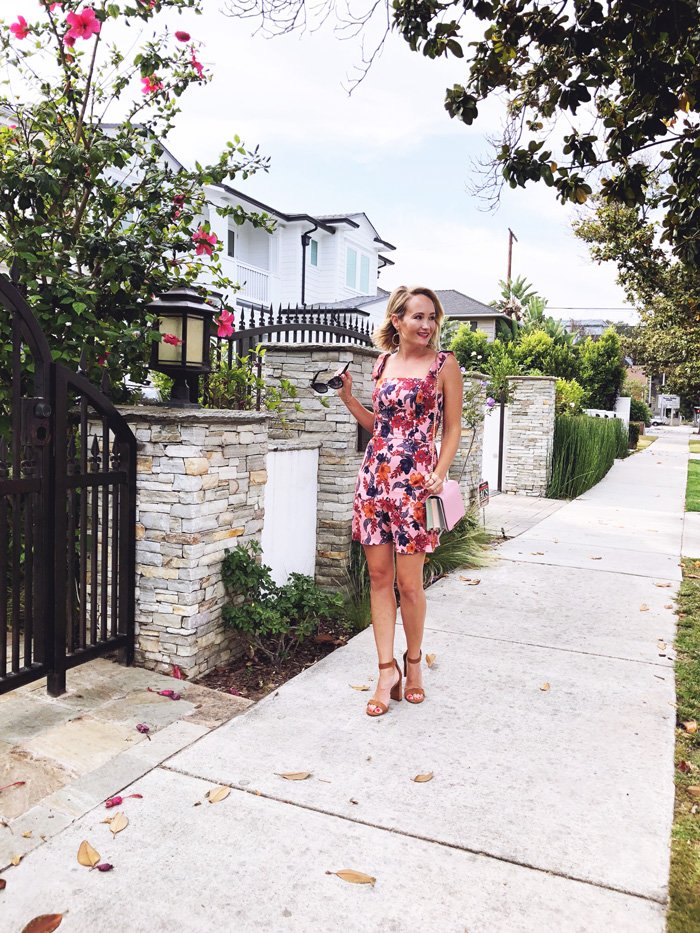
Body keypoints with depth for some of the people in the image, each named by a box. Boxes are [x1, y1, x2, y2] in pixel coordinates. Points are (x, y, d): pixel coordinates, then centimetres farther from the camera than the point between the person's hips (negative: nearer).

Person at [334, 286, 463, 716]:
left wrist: (440, 473, -13)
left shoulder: (444, 364, 1)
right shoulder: (384, 362, 13)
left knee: (409, 582, 0)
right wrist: (350, 400, 8)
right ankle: (387, 670, 15)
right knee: (379, 576, 5)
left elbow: (453, 428, 1)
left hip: (415, 480, -4)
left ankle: (413, 661, 25)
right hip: (374, 475, 4)